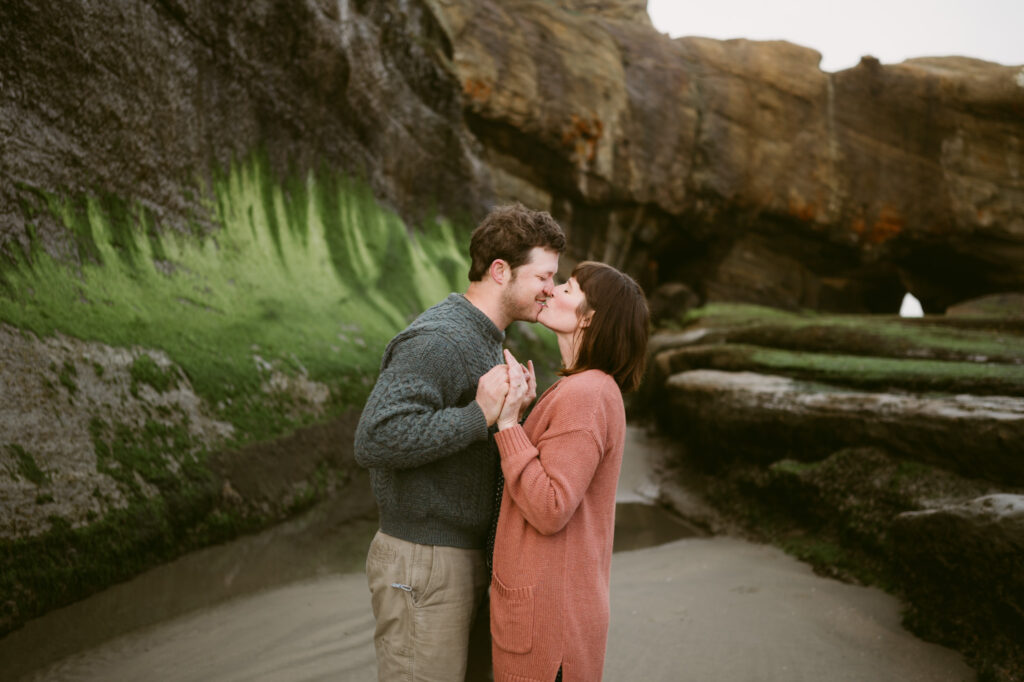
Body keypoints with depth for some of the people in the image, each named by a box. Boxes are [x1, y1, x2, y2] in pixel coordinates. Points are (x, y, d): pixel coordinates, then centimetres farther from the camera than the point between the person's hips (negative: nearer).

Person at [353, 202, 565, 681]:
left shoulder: (480, 338, 13)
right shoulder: (436, 342, -20)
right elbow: (375, 440, -30)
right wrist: (480, 415, -27)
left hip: (463, 553, 10)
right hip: (423, 568, -10)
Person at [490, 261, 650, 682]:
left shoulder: (584, 395, -20)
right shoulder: (594, 389, 11)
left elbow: (550, 510, -23)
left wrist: (509, 423, -21)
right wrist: (519, 413, 2)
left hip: (549, 609, -10)